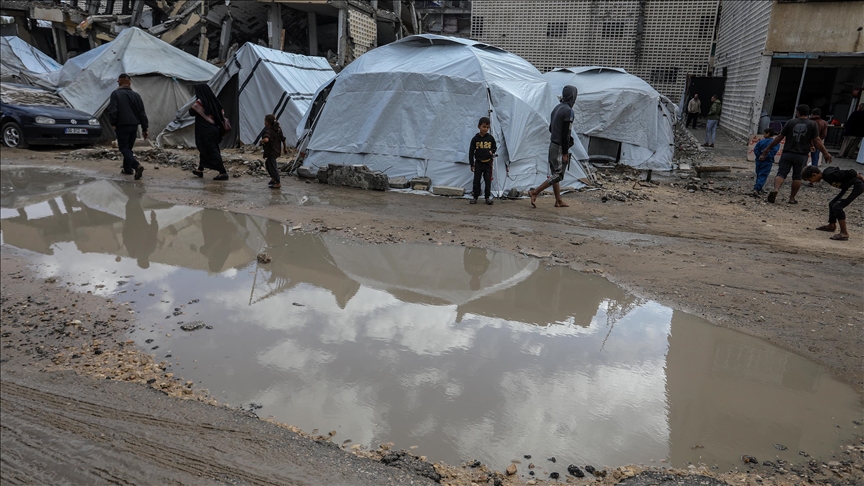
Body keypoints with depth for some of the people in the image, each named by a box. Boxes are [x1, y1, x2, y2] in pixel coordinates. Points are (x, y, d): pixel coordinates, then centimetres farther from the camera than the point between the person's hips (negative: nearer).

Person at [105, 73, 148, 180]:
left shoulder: (116, 94, -8)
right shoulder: (136, 95, 6)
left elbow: (112, 111, -13)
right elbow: (142, 113, 7)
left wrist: (112, 123, 3)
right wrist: (144, 129, 10)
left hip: (122, 126, -5)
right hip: (134, 126, 5)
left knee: (123, 147, -1)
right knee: (129, 147, 18)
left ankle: (137, 166, -23)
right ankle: (127, 168, 23)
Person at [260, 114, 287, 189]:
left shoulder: (268, 130, -23)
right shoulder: (278, 129, 3)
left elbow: (266, 139, -42)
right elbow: (283, 139, 10)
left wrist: (261, 141, -20)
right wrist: (285, 148, 21)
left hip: (271, 151, -10)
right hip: (277, 150, 10)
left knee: (272, 166, 2)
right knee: (267, 163, 26)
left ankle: (278, 183, 11)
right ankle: (273, 178, 36)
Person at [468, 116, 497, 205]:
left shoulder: (490, 138, -1)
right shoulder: (475, 138, -5)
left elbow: (495, 147, 12)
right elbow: (471, 151, -2)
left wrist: (492, 151, -12)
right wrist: (472, 164, -4)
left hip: (488, 163, 1)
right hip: (478, 163, -1)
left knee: (488, 181, 5)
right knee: (476, 181, 4)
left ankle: (488, 197, 15)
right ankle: (475, 197, 15)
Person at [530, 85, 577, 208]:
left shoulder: (557, 108, 10)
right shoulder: (568, 111, -16)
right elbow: (565, 133, -19)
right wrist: (565, 153, -16)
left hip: (553, 144, 9)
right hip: (560, 147, -9)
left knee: (555, 173, 12)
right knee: (558, 175, -3)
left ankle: (558, 201, 19)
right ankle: (535, 192, -8)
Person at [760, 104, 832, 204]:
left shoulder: (790, 122, 1)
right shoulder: (812, 124, 1)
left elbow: (779, 137, 0)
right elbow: (816, 141, -2)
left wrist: (768, 149, 6)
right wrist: (826, 153, 4)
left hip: (787, 153, -1)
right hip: (801, 155, 1)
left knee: (781, 173, -1)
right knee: (797, 177, 11)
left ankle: (775, 189, -28)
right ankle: (792, 198, 13)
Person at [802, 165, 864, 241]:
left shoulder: (829, 175, -25)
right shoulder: (826, 173, 3)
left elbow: (848, 173, -24)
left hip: (857, 186, -10)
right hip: (849, 186, 10)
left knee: (837, 207, -17)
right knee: (832, 204, 18)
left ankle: (844, 233, -11)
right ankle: (831, 226, 39)